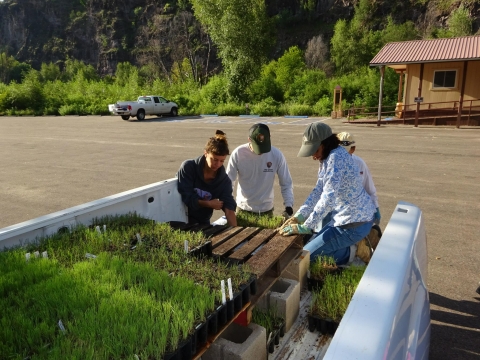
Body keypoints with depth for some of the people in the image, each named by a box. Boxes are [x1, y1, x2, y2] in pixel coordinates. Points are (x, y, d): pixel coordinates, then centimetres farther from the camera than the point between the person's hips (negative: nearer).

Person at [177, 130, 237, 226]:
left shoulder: (224, 180, -10)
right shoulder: (188, 167, -17)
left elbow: (229, 210, -17)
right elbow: (185, 197, -17)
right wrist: (209, 204, -15)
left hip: (202, 223, 3)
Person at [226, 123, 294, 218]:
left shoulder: (276, 155, -14)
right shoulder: (238, 153, -16)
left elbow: (286, 184, -6)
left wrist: (289, 206, -17)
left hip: (266, 209, 0)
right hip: (243, 208, 0)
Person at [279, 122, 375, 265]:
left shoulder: (336, 157, -25)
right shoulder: (329, 158, 6)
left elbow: (328, 198, -30)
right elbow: (318, 191, 8)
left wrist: (305, 227, -25)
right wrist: (299, 216, -3)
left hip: (354, 223, -10)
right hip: (347, 217, 10)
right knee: (314, 242, 22)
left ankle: (351, 252, 3)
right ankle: (353, 246, 16)